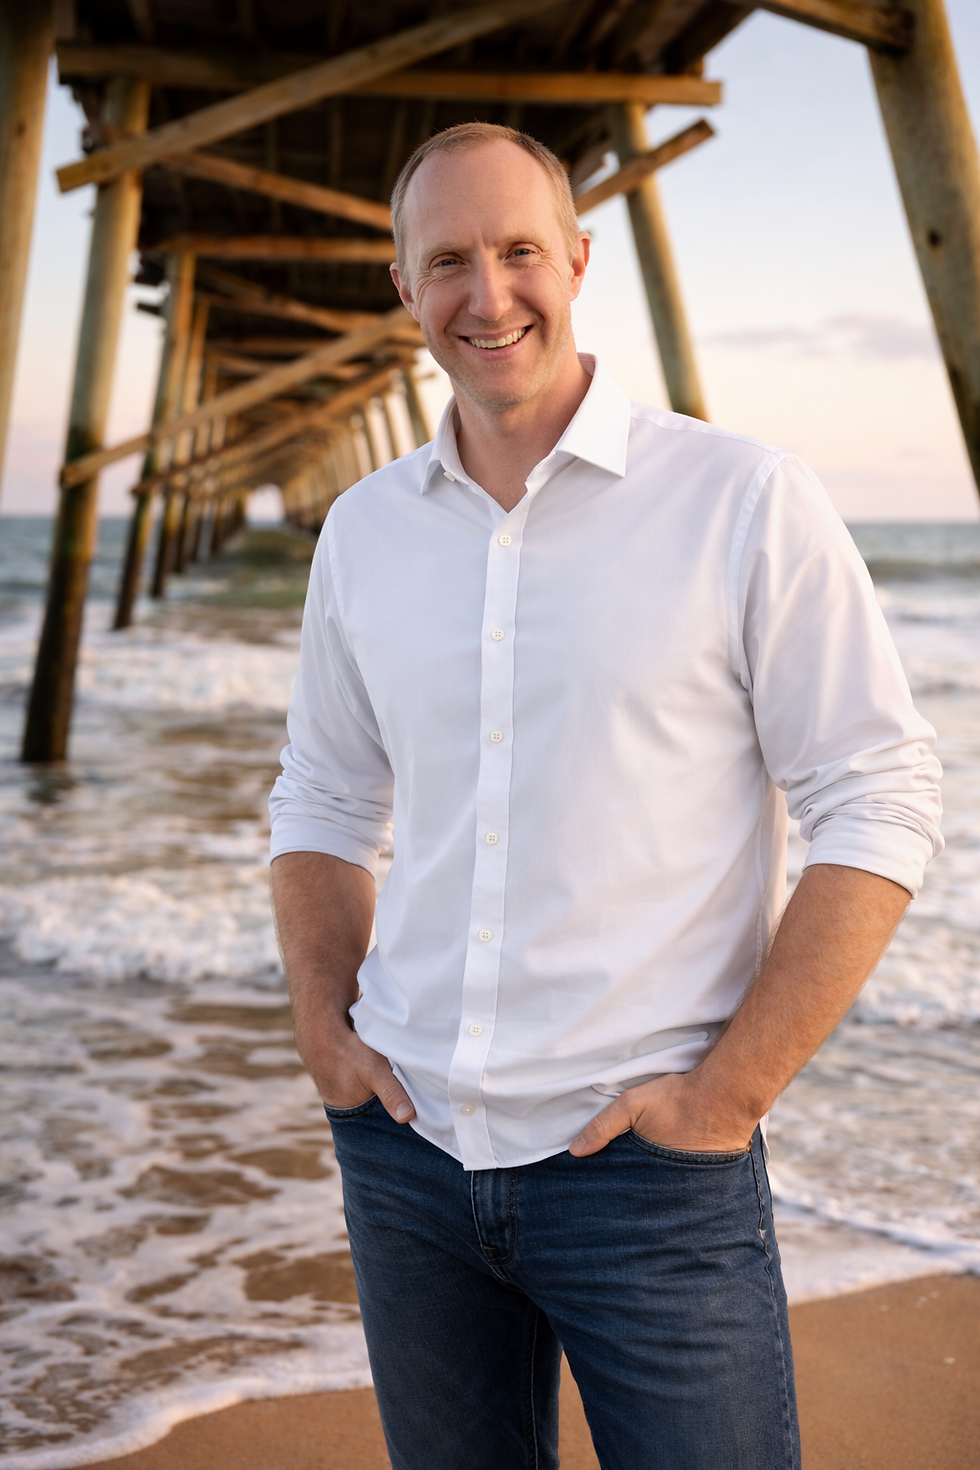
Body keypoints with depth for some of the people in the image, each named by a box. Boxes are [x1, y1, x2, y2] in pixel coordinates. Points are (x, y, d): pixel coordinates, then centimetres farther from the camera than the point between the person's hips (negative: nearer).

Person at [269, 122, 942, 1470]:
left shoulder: (747, 503, -8)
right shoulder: (365, 528, 6)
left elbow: (879, 808, -9)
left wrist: (728, 1094, -12)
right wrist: (324, 1027, 4)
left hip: (649, 1161, -4)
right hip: (407, 1146, 5)